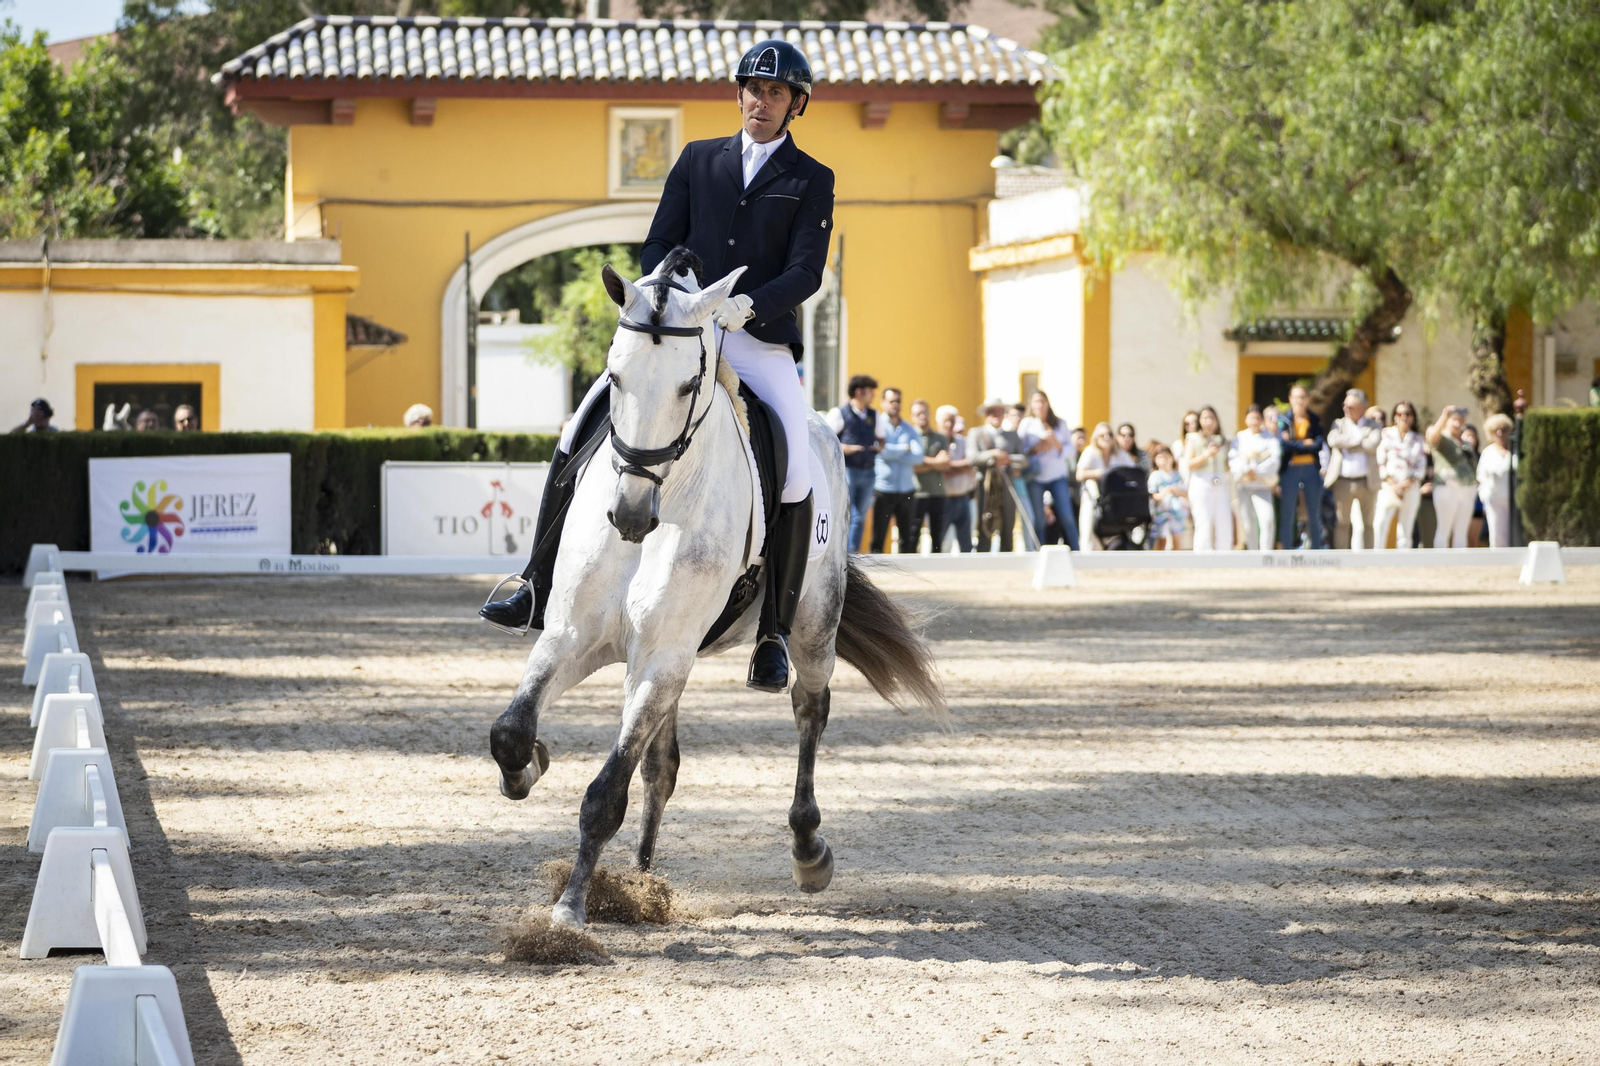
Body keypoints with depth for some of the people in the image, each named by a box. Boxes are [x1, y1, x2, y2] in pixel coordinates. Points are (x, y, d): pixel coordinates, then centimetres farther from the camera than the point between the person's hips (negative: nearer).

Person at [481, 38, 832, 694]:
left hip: (762, 341, -3)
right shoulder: (698, 160, 15)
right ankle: (540, 590, -6)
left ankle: (775, 633, -10)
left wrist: (748, 306, -22)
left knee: (796, 474, -21)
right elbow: (658, 245, 12)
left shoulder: (812, 180, 7)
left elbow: (807, 271, -4)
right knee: (583, 430, -11)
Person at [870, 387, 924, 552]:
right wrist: (904, 449, -3)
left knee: (908, 538, 5)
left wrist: (892, 452, -9)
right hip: (883, 489, -4)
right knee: (878, 537, -4)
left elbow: (918, 457, -4)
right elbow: (883, 451, -17)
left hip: (906, 490, 4)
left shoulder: (909, 429, 11)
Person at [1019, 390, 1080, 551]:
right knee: (1037, 521, 0)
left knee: (1067, 518, -5)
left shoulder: (1060, 424, 5)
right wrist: (1036, 448, -15)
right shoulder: (1026, 424, 3)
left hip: (1057, 477, 1)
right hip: (1035, 477, -1)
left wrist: (1056, 444, -15)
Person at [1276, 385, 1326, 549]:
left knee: (1314, 515, 6)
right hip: (1290, 469, -2)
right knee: (1287, 515, 0)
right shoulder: (1284, 419, 1)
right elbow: (1283, 444, -12)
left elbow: (1319, 445, -7)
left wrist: (1295, 445, -11)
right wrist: (1306, 444, -10)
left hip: (1311, 469, 2)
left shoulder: (1315, 420, 5)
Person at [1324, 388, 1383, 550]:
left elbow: (1372, 445, -14)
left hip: (1367, 482, 0)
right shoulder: (1339, 424, 10)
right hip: (1343, 482, 0)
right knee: (1342, 523, 0)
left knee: (1367, 524, 5)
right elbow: (1333, 440, -12)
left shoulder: (1375, 425, 6)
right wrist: (1359, 437, -10)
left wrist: (1347, 444, -8)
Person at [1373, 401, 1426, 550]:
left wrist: (1408, 483, -9)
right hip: (1389, 486, -2)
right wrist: (1392, 483, -9)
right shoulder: (1387, 435, 8)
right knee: (1381, 522, -21)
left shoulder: (1417, 439, 12)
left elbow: (1421, 467, 7)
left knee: (1406, 529, 0)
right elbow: (1380, 462, 2)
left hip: (1411, 487, 2)